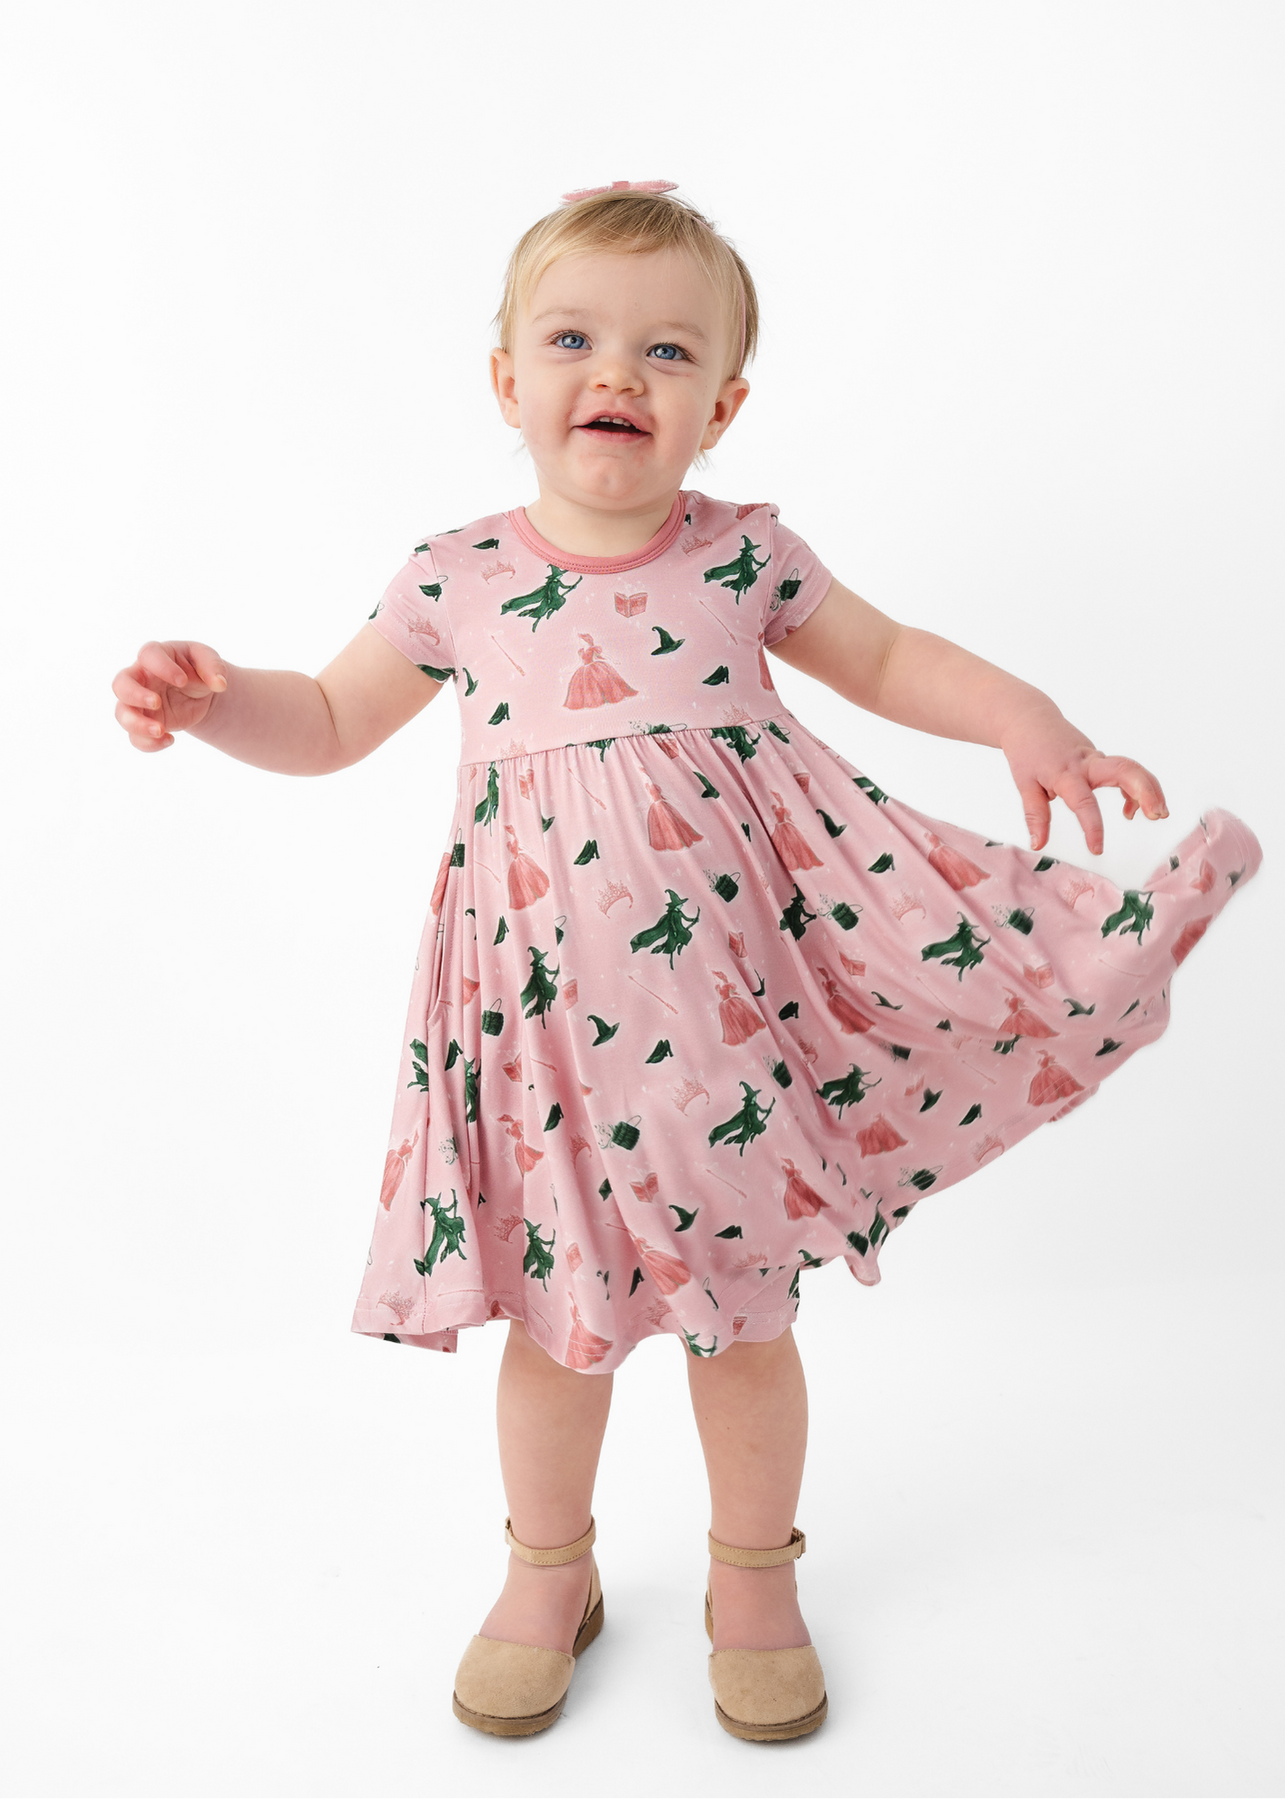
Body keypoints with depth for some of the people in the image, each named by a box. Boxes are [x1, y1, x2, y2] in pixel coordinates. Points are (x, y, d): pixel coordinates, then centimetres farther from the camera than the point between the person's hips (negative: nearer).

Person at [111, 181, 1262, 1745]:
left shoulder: (745, 555, -2)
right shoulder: (455, 579, -1)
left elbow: (888, 660, 11)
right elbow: (331, 722, 11)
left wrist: (1029, 725, -4)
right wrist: (208, 698, -7)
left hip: (732, 980, 0)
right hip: (554, 1006, 0)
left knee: (745, 1309, 13)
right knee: (556, 1308, 13)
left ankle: (754, 1575, 40)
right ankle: (548, 1572, 41)